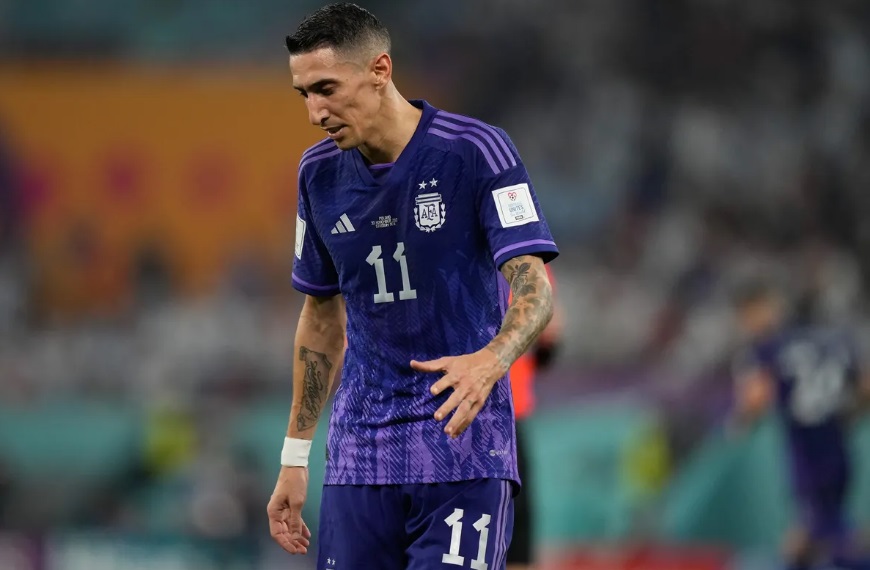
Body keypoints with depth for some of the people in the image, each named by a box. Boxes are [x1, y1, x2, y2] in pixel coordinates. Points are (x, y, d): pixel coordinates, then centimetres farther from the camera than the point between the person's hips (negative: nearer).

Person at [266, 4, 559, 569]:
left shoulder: (477, 151, -10)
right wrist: (295, 458, 15)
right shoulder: (320, 172, 6)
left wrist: (490, 361, -38)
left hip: (463, 443, -4)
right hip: (360, 452, 4)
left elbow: (534, 287, -17)